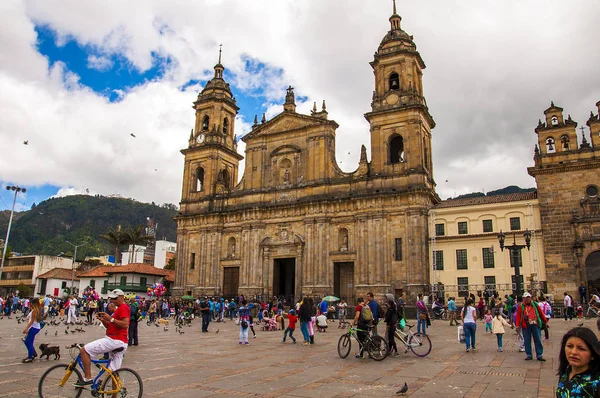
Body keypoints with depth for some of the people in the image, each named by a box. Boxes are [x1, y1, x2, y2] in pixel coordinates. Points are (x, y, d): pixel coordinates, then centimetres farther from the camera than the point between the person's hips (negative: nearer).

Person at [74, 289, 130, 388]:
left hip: (114, 340, -10)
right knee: (114, 372, 12)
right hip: (119, 343, 10)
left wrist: (111, 319, -20)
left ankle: (87, 378, -8)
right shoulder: (119, 309, 24)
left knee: (84, 350, -10)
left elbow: (125, 324, -22)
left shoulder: (123, 307, -9)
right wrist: (103, 320, 8)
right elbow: (110, 326, 24)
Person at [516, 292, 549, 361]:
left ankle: (539, 355, 12)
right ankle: (529, 355, 15)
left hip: (536, 325, 1)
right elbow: (518, 316, -1)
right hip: (526, 326, -1)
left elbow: (541, 313, 13)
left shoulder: (535, 304, 8)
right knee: (527, 341, 5)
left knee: (538, 340, 3)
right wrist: (518, 325, -8)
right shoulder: (521, 307, 3)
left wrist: (545, 322, 13)